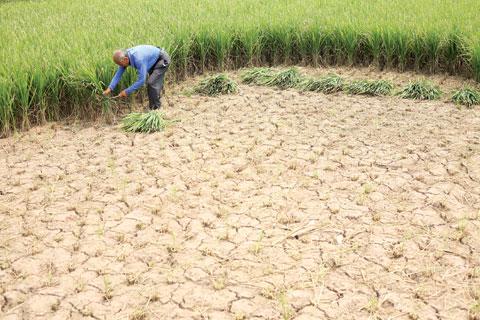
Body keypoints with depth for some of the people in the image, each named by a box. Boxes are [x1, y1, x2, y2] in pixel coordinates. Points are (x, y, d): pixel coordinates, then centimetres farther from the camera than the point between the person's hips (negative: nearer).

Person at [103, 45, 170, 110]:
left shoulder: (138, 59, -39)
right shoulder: (124, 56, -11)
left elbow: (141, 80, -34)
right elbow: (118, 74, -3)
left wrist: (127, 91, -27)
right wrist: (110, 88, -12)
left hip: (162, 59, -9)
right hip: (154, 60, 9)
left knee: (151, 83, -16)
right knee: (151, 83, 19)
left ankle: (155, 109, -2)